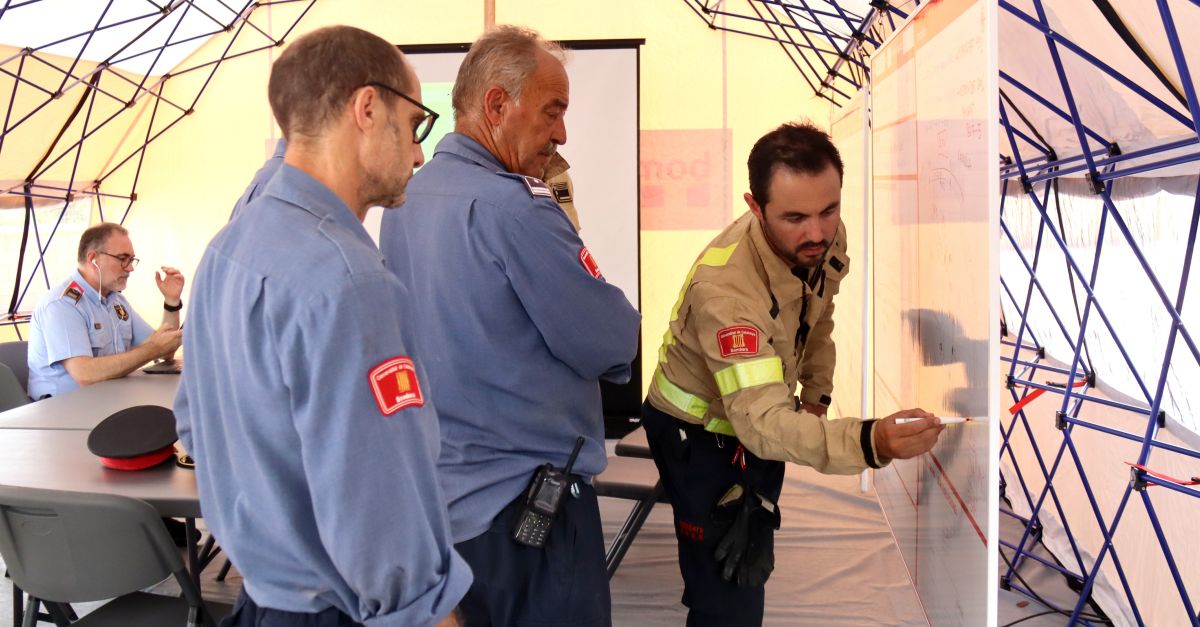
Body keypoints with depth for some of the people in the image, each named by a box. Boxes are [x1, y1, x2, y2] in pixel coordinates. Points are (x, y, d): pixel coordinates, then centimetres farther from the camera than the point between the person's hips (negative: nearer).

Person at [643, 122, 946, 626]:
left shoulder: (827, 236, -16)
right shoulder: (725, 287, -39)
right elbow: (762, 419, -47)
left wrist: (816, 392, -1)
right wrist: (868, 441, -62)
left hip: (759, 416, 7)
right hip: (700, 432, -7)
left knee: (754, 561, 24)